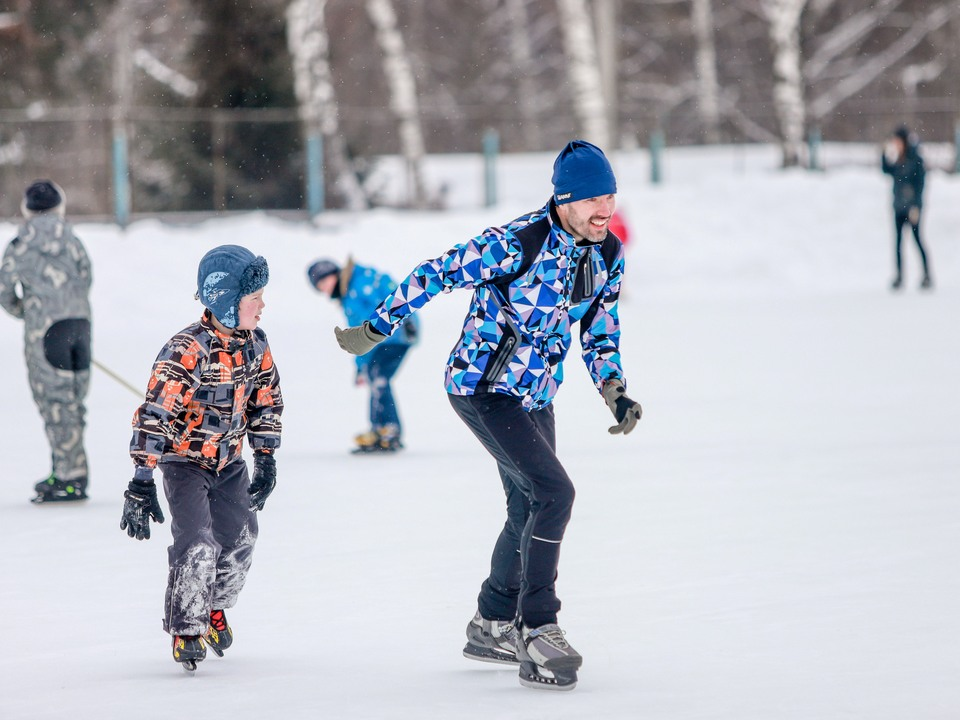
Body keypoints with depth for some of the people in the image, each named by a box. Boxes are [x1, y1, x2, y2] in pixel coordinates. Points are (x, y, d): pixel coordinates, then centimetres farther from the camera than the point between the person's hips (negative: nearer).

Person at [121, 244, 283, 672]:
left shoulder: (255, 344, -4)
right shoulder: (188, 350, -27)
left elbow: (266, 401, 11)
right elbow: (153, 414, -28)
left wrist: (266, 459, 8)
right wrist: (141, 484, -31)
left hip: (229, 460, 6)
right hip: (185, 460, -6)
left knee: (239, 539, 1)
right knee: (198, 544, -17)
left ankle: (215, 607, 29)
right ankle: (185, 630, 0)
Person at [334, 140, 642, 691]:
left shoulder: (609, 256, -1)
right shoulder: (518, 243, -24)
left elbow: (599, 330, 12)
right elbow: (438, 275, -16)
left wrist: (613, 389, -5)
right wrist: (375, 330, -10)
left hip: (535, 397, 8)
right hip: (482, 385, -8)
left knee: (529, 512, 17)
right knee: (554, 492, -21)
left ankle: (492, 626, 36)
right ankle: (537, 632, -16)